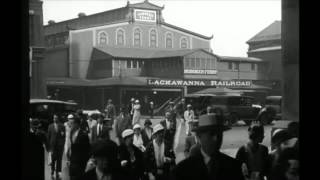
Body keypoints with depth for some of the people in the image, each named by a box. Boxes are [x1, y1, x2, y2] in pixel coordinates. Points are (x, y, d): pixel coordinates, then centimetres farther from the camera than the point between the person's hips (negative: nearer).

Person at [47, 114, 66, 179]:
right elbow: (48, 137, 6)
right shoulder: (50, 126, 4)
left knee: (59, 160, 2)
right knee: (53, 159, -2)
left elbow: (64, 136, 9)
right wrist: (49, 146, 3)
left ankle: (58, 173, 10)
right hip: (53, 145, 0)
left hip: (60, 145, 0)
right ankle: (52, 172, 13)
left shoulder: (62, 126, 3)